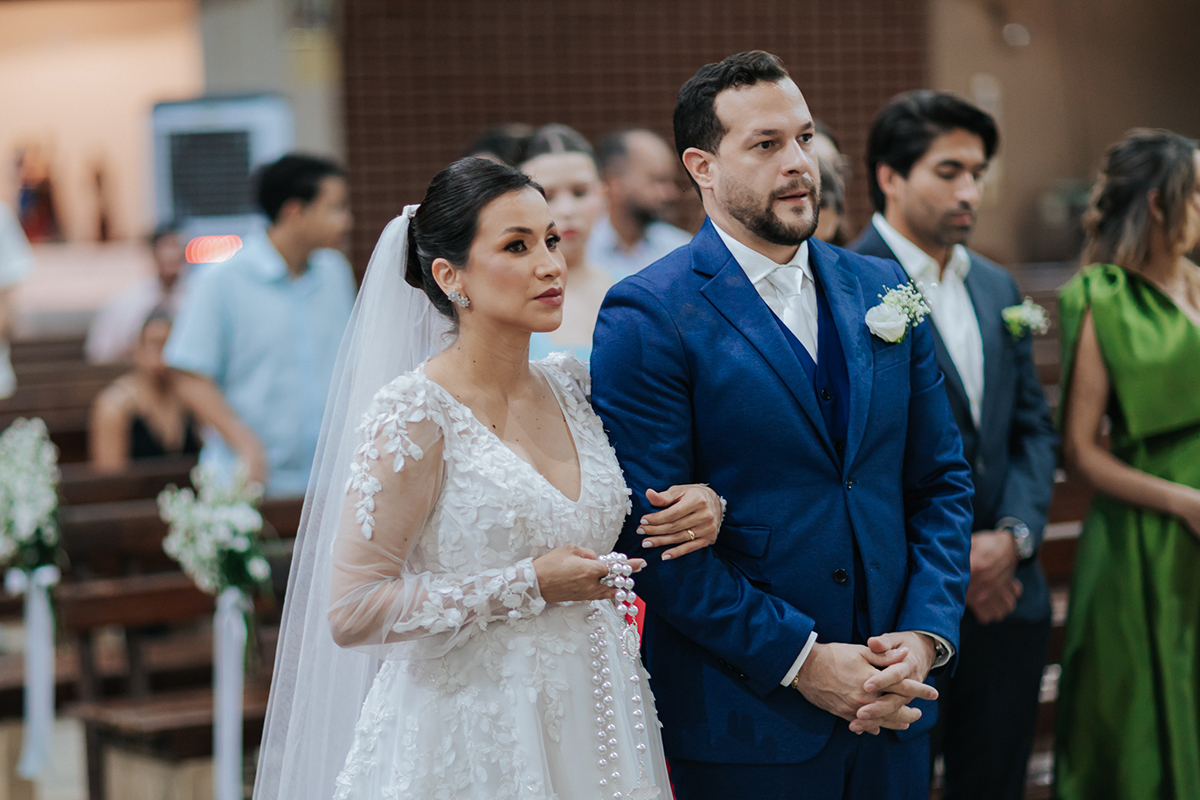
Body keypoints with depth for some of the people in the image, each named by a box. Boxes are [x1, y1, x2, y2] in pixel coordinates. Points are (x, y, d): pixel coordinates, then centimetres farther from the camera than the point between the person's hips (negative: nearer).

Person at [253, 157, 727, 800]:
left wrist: (699, 506, -3)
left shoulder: (572, 386, 4)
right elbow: (351, 613, -18)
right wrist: (527, 586, -20)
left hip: (587, 727, 6)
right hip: (472, 742, -6)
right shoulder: (414, 415, -14)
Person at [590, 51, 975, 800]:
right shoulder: (647, 317, -9)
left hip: (893, 707, 5)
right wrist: (801, 661, -16)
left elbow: (941, 478, 10)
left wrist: (926, 634, -4)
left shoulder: (882, 288, 9)